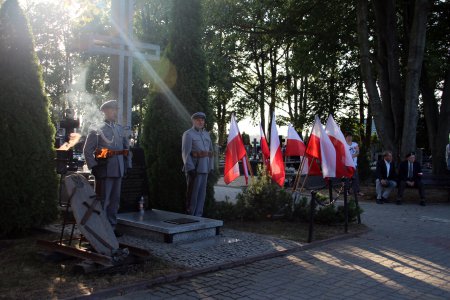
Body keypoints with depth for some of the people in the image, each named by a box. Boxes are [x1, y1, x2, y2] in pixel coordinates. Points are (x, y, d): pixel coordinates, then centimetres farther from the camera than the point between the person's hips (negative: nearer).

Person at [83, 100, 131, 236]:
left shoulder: (120, 129, 13)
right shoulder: (97, 130, -4)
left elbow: (126, 148, 18)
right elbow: (87, 150, -4)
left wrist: (127, 164, 11)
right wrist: (94, 166, -8)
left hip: (118, 171, 6)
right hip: (104, 171, -6)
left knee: (115, 200, 12)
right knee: (102, 201, -1)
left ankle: (111, 227, 22)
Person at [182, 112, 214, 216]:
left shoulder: (206, 134, 16)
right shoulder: (188, 134, -5)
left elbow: (211, 151, 17)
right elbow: (185, 153, -12)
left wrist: (211, 167, 9)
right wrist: (190, 169, -19)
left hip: (204, 168, 7)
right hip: (194, 168, -7)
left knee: (202, 193, 9)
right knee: (193, 193, -3)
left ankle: (198, 215, 17)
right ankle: (190, 215, 5)